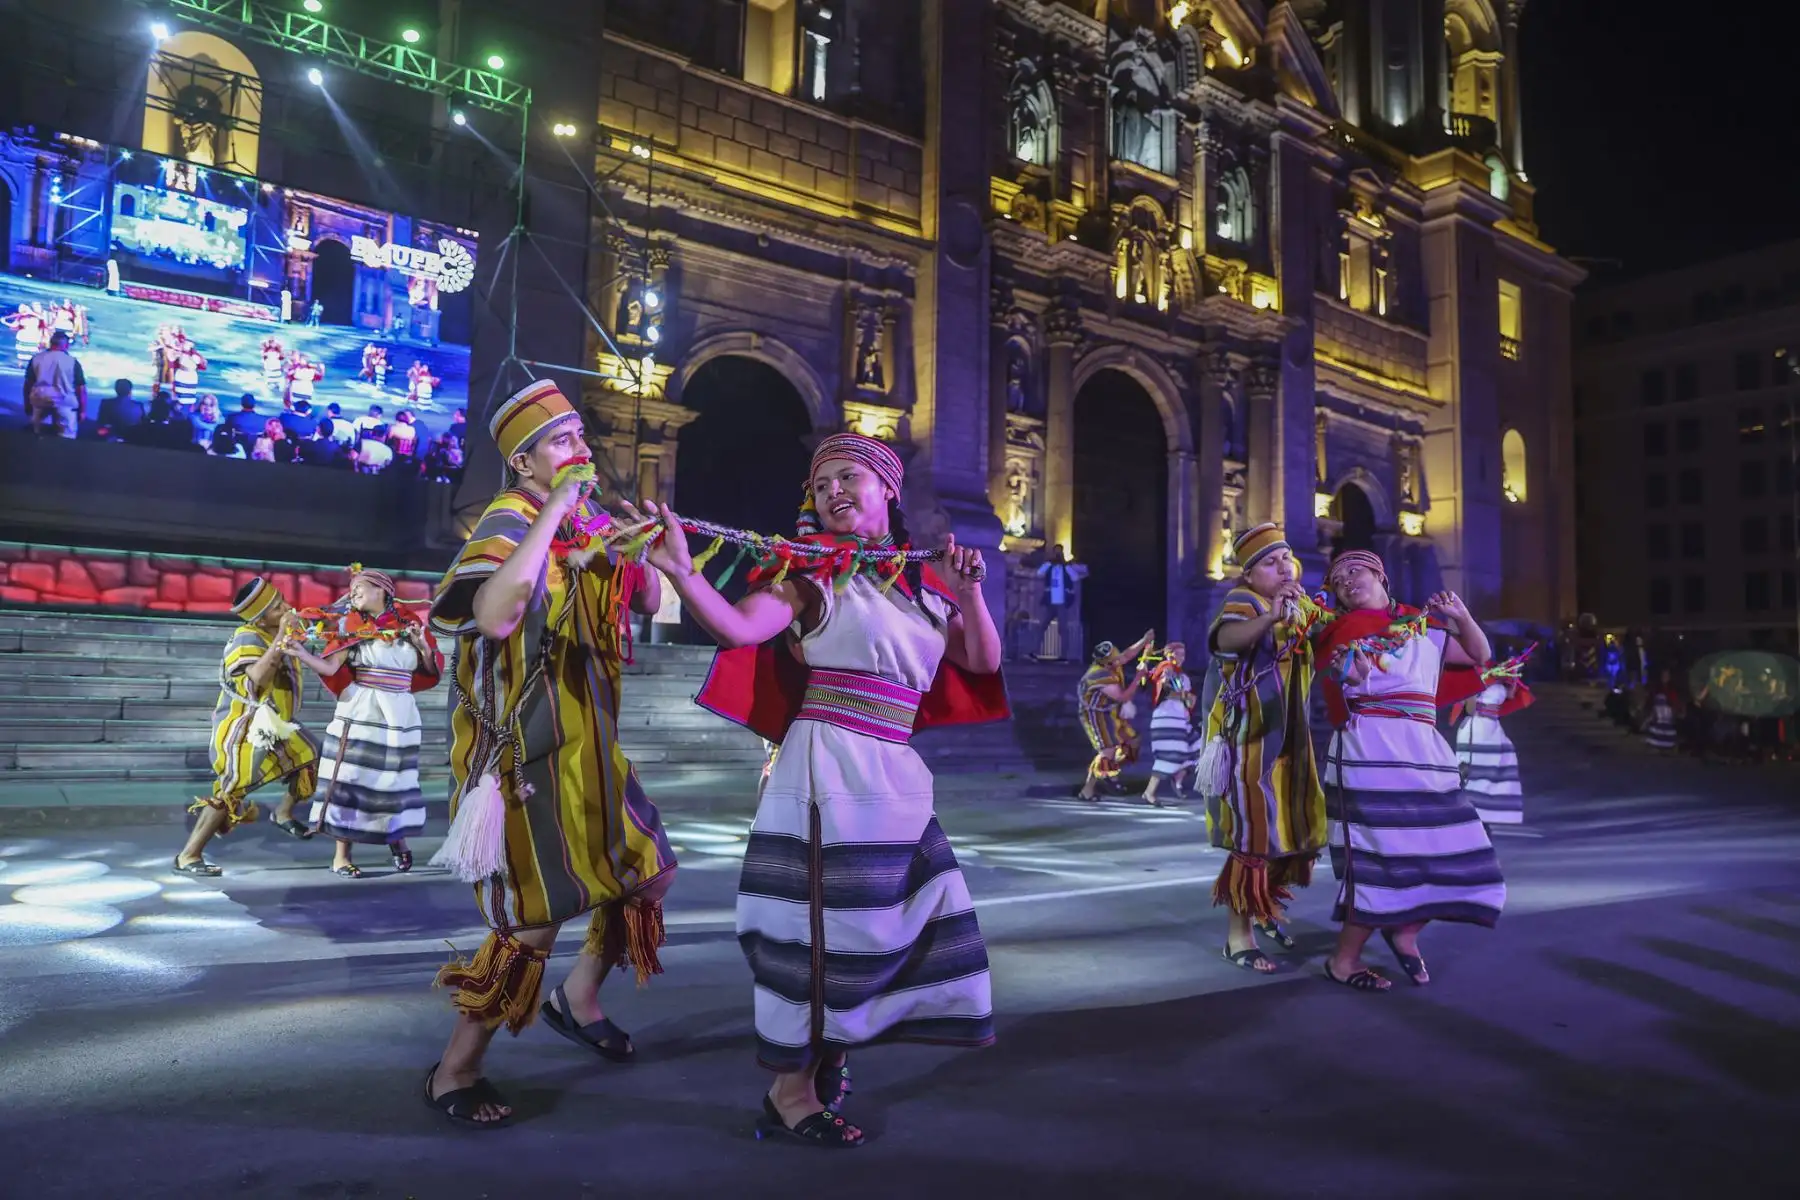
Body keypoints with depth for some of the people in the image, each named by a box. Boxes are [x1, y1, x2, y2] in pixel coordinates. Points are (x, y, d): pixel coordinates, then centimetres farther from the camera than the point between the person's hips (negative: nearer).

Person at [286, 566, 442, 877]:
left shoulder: (408, 623, 6)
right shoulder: (352, 626, 1)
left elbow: (431, 670, 10)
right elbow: (330, 667, -9)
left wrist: (423, 646, -7)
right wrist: (301, 653, -25)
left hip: (400, 715, 2)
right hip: (360, 713, -2)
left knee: (395, 780, 9)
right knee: (351, 780, -2)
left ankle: (396, 837, 31)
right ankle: (341, 856, 4)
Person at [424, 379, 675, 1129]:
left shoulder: (586, 523, 7)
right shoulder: (508, 521, -16)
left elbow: (648, 604, 13)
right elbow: (492, 615, -35)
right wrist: (555, 510, -29)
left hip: (589, 745, 8)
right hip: (527, 752, -8)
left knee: (648, 871, 14)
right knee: (537, 918, -5)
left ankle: (577, 1000, 36)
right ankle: (453, 1073, 14)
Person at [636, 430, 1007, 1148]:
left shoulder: (924, 583, 14)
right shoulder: (811, 572, -2)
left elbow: (982, 664, 10)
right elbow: (739, 628, -18)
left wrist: (968, 592, -4)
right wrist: (681, 571, -34)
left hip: (895, 776, 7)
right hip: (826, 768, -6)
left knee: (903, 915, 13)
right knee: (822, 921, -3)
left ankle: (829, 1052, 35)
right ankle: (790, 1093, 14)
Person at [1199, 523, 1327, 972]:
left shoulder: (1295, 604, 11)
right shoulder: (1243, 600, -14)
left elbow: (1303, 660, 27)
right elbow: (1223, 638, -38)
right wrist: (1270, 618, -56)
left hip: (1286, 738, 9)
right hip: (1250, 738, -8)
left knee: (1283, 827, 16)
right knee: (1252, 833, -7)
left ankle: (1263, 912, 34)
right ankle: (1238, 936, 1)